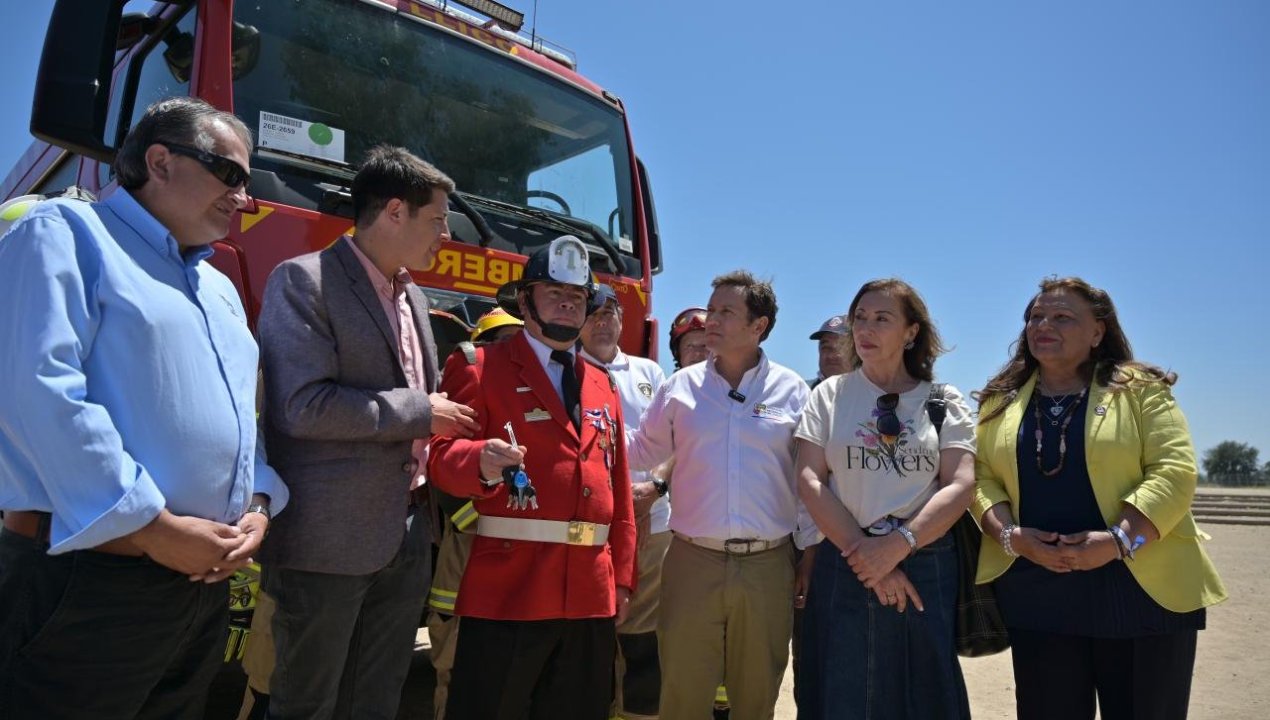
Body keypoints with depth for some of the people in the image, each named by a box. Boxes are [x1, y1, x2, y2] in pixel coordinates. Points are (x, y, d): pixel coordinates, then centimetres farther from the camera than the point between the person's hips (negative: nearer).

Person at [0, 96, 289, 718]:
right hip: (88, 580, -8)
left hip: (205, 577, 8)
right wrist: (153, 527, -19)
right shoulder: (66, 233, -5)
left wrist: (258, 506, -1)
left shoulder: (221, 290, 18)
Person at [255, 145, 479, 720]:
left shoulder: (414, 297, 15)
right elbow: (302, 406, -20)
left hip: (406, 539, 8)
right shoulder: (304, 280, -9)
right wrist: (418, 412, -13)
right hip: (329, 540, -7)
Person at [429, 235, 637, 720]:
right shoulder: (479, 367, 1)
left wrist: (623, 578, 13)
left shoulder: (603, 385, 17)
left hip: (592, 594, 6)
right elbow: (443, 455, -9)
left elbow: (619, 490, 17)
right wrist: (481, 462, -32)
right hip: (506, 590, -5)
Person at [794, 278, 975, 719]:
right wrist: (864, 553, -11)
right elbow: (810, 480, -3)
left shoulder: (944, 401, 6)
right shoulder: (830, 394, 6)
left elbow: (960, 486, -4)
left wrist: (898, 544, -16)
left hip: (926, 570, 0)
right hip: (844, 568, 0)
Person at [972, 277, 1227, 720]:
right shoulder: (1000, 401, 9)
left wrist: (1119, 541, -20)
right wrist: (1012, 536, -14)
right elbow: (980, 478, 4)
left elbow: (1175, 471, -8)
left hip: (1143, 590, -2)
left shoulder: (1139, 388, 1)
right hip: (1037, 594, 2)